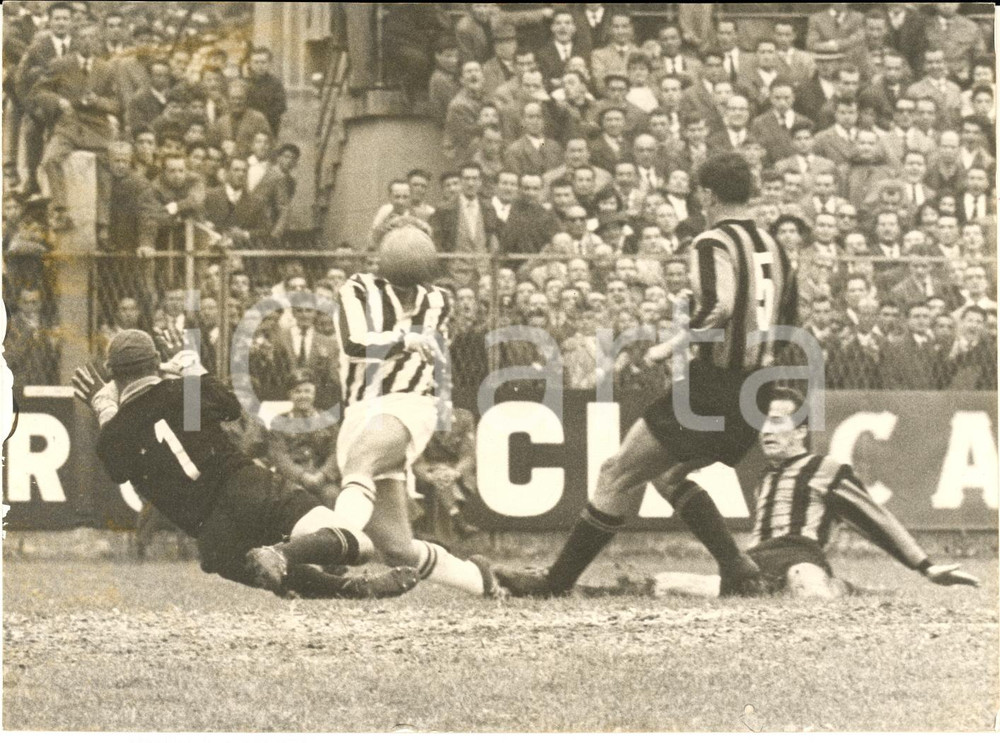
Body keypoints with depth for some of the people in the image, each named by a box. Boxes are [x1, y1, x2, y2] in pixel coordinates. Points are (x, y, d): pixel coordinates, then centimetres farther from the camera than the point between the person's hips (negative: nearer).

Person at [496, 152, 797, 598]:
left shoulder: (713, 243, -10)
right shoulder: (773, 249, 14)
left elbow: (718, 307, -27)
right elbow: (787, 329, 19)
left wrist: (671, 346, -16)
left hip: (709, 389, -8)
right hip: (753, 395, 8)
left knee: (619, 476, -1)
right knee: (667, 474, 24)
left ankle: (557, 580, 1)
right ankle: (734, 565, 9)